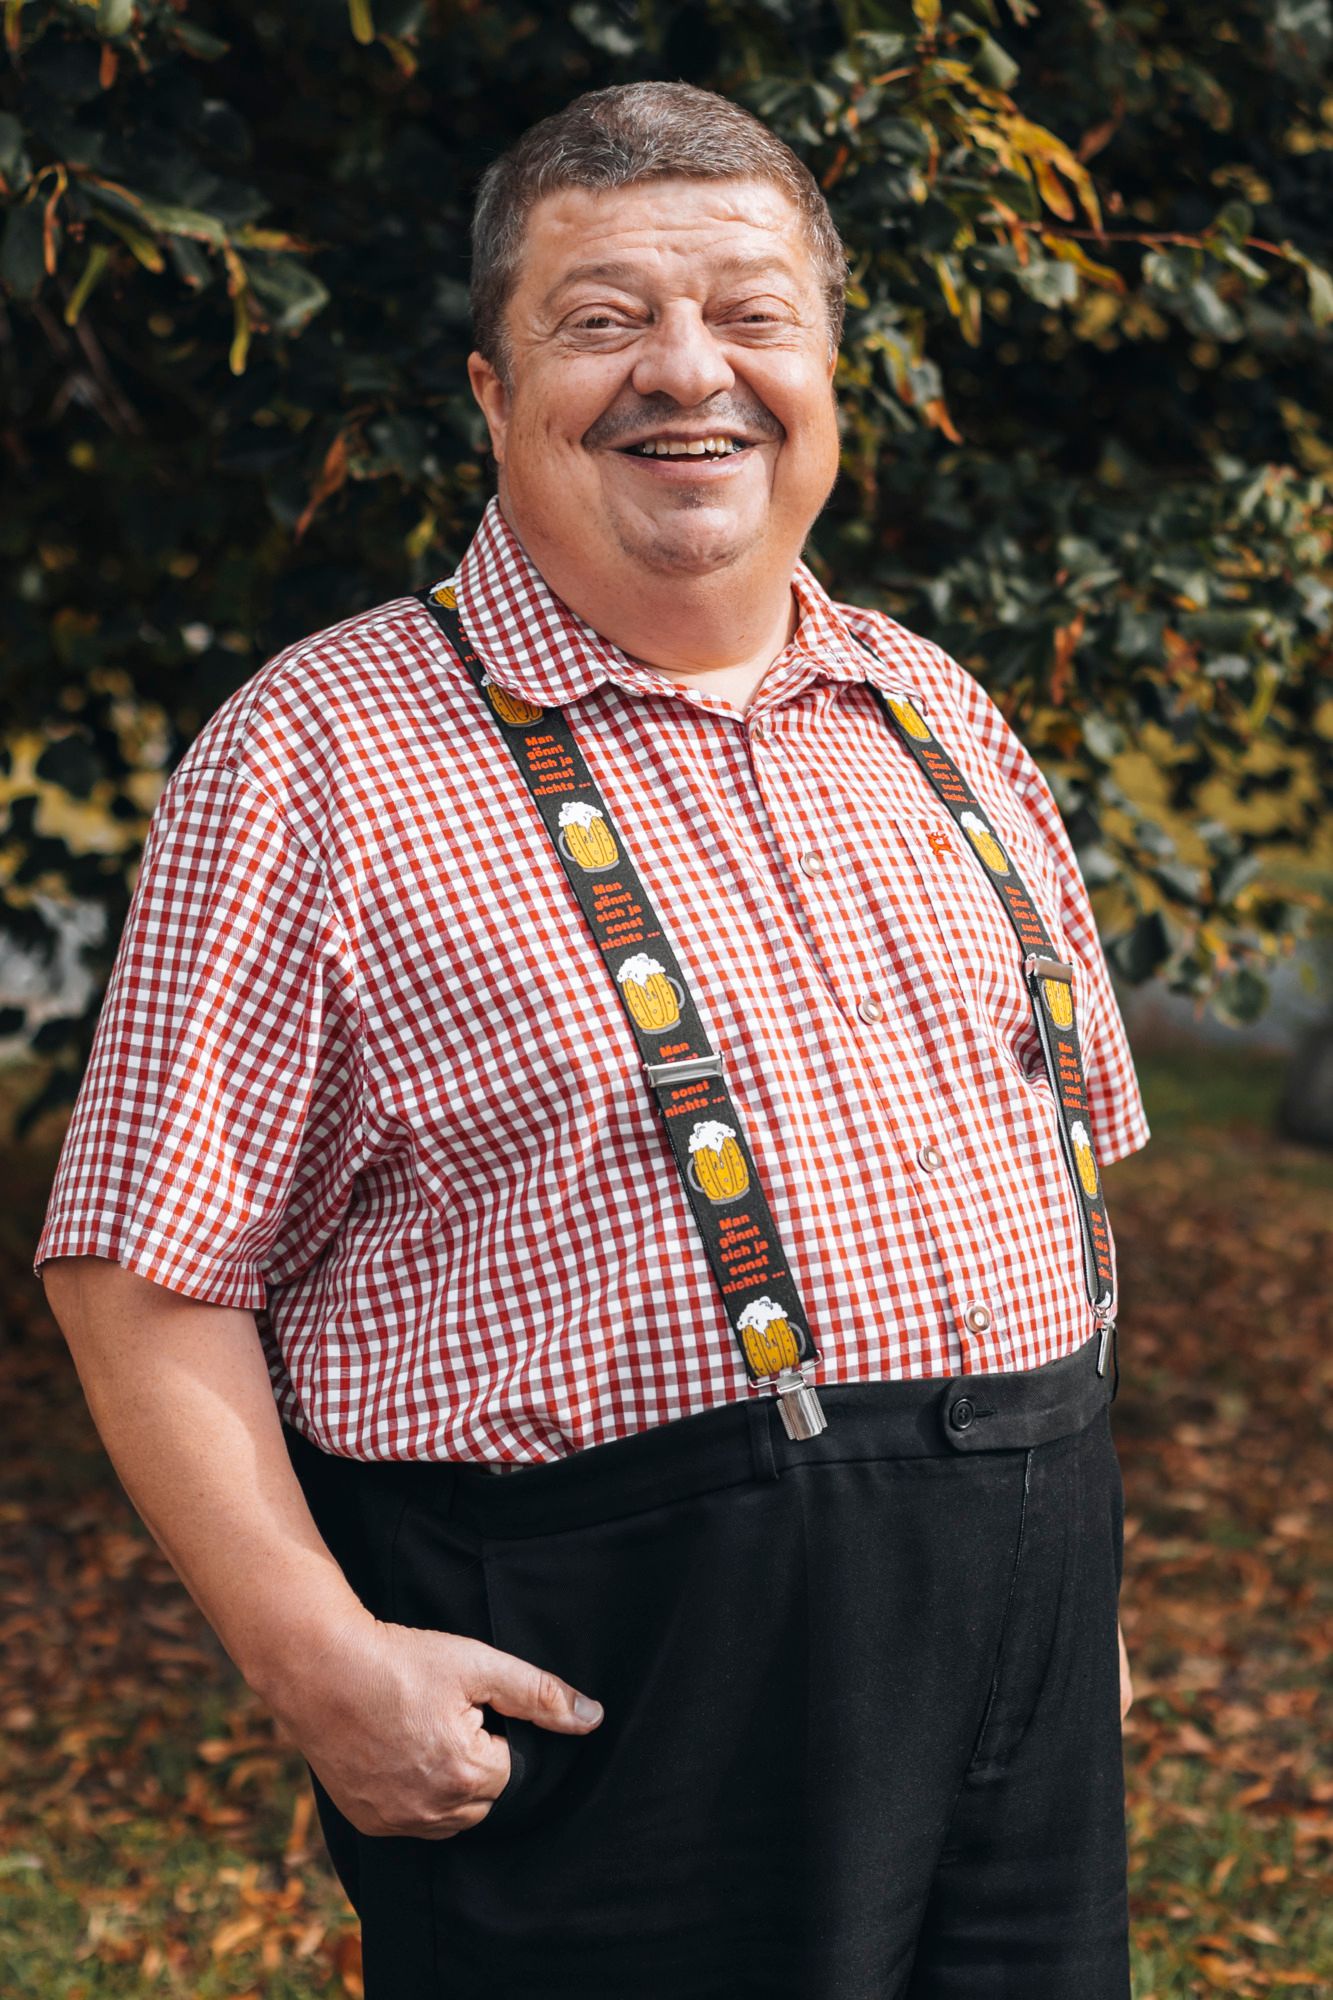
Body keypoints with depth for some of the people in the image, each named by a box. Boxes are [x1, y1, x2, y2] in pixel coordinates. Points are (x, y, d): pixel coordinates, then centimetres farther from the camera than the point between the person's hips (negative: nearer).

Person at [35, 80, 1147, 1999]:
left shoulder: (939, 717, 11)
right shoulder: (322, 760, -8)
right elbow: (148, 1264, -10)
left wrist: (1077, 1570, 16)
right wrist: (317, 1656, -18)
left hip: (1016, 1623, 6)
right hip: (606, 1683, -6)